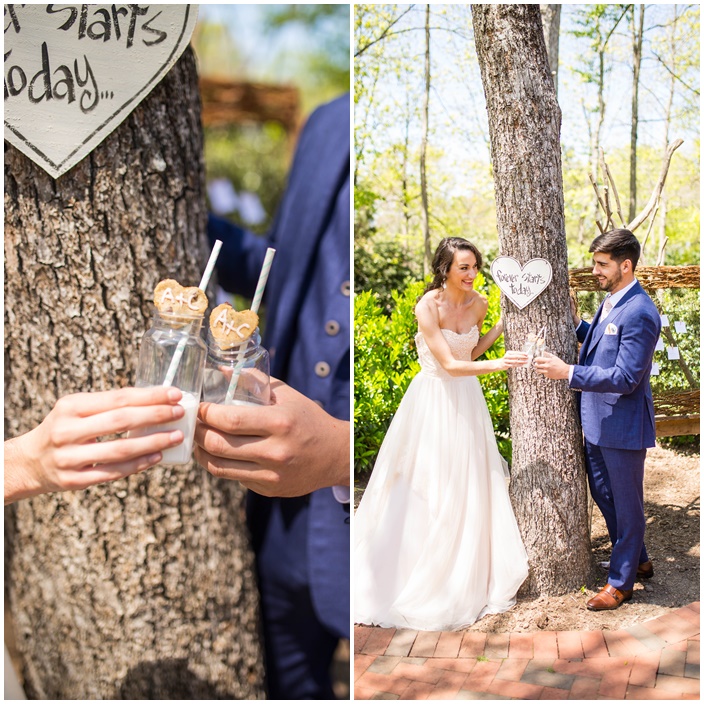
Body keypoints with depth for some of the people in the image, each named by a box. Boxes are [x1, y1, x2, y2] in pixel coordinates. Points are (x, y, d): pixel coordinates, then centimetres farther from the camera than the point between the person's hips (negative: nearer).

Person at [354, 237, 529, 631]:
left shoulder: (479, 304, -2)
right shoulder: (428, 306, -20)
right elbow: (449, 364, -24)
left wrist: (503, 325, 1)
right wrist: (499, 365, -33)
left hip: (467, 400, 6)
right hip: (433, 401, -6)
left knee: (469, 488, 11)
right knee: (425, 488, 3)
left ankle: (468, 578, 28)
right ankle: (419, 577, 18)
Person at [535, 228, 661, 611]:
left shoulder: (639, 313, -24)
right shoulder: (611, 301, 6)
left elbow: (625, 378, -26)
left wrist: (569, 372, -28)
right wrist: (576, 324, 3)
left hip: (624, 425, -10)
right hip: (598, 421, 10)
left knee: (626, 503, 8)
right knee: (601, 492, 21)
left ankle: (621, 582, 24)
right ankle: (638, 561, 40)